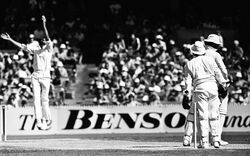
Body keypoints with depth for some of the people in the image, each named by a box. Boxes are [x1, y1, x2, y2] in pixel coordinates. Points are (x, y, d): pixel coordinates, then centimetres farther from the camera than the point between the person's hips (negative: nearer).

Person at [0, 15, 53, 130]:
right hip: (35, 76, 3)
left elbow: (48, 39, -13)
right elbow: (22, 46, 13)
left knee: (44, 99, -2)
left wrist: (44, 25, -23)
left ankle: (47, 120, 12)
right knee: (36, 99, -4)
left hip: (45, 76, -3)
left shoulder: (49, 49, 3)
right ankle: (39, 122, -6)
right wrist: (10, 39, 8)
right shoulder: (35, 49, 14)